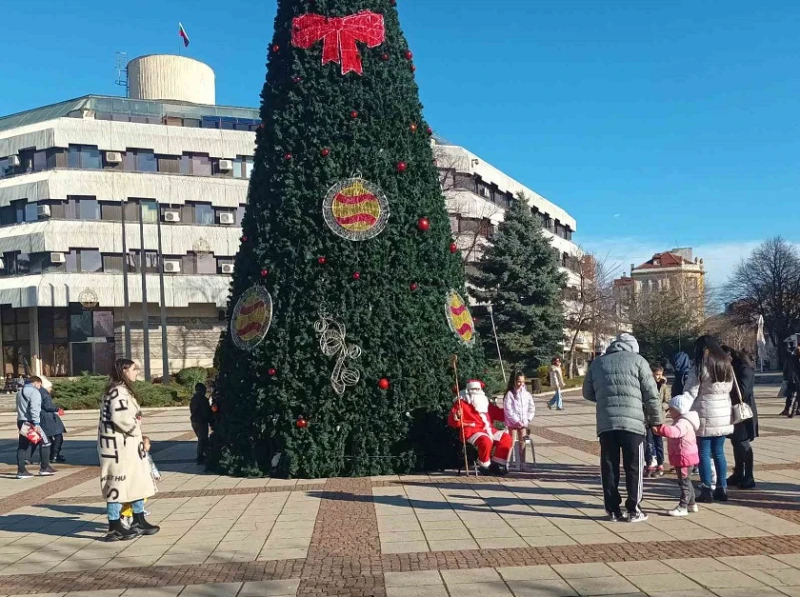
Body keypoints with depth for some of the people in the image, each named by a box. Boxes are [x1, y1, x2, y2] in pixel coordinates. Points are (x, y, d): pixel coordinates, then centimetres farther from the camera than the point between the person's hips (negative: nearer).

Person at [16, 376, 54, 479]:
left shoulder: (20, 391, 20)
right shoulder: (34, 392, -11)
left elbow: (20, 407, 20)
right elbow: (34, 408, -21)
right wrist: (36, 423, -25)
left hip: (21, 421, 9)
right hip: (30, 422, -9)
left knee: (22, 446, 9)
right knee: (45, 442, 2)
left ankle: (21, 471, 7)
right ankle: (44, 468, 4)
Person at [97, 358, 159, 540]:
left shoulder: (123, 390, 16)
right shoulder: (118, 391, -16)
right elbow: (119, 417, -27)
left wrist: (136, 433, 8)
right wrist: (135, 429, -14)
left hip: (128, 445, 10)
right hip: (119, 445, -10)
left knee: (137, 482, 15)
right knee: (118, 484, -3)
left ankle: (139, 522, 24)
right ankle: (115, 528, 5)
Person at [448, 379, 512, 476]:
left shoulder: (485, 402, 21)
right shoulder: (462, 402, 1)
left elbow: (498, 413, 30)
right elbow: (452, 422, -6)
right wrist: (457, 417, -28)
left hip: (489, 430, 7)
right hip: (472, 431, -7)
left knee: (507, 438, -6)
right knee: (486, 441, -35)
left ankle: (496, 464, 0)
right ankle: (484, 466, -13)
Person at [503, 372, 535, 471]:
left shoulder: (527, 394, 5)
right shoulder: (510, 394, -7)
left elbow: (532, 409, 6)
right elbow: (508, 410, -12)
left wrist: (527, 420, -5)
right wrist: (517, 421, -15)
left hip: (524, 423, 3)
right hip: (512, 422, -3)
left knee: (522, 442, 5)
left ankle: (522, 463, 9)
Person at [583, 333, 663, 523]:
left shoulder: (597, 363, 15)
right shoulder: (637, 360, 5)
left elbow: (588, 393, 20)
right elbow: (651, 394, 1)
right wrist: (656, 420, 11)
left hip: (605, 423, 3)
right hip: (633, 422, -3)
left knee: (609, 467, 9)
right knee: (633, 467, 7)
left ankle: (613, 510, 12)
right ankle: (633, 510, 10)